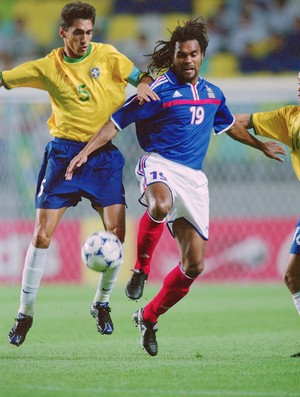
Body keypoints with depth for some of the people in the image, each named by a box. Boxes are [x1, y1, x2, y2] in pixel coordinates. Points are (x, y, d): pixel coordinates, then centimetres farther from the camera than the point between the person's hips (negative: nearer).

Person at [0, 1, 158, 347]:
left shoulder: (106, 56, 2)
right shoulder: (48, 67, 1)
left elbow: (141, 76, 8)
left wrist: (143, 85, -14)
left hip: (104, 154, 1)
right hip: (64, 152, -1)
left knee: (116, 233, -10)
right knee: (42, 234, -7)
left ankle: (102, 303, 14)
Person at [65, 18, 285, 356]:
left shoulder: (212, 94, 14)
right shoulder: (160, 90, -5)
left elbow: (230, 125, 34)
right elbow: (117, 121, -4)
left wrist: (260, 145, 46)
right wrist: (87, 151, -14)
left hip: (193, 177, 6)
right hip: (160, 165, -6)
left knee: (194, 265, 1)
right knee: (161, 205, -44)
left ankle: (148, 317, 20)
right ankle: (141, 267, -19)